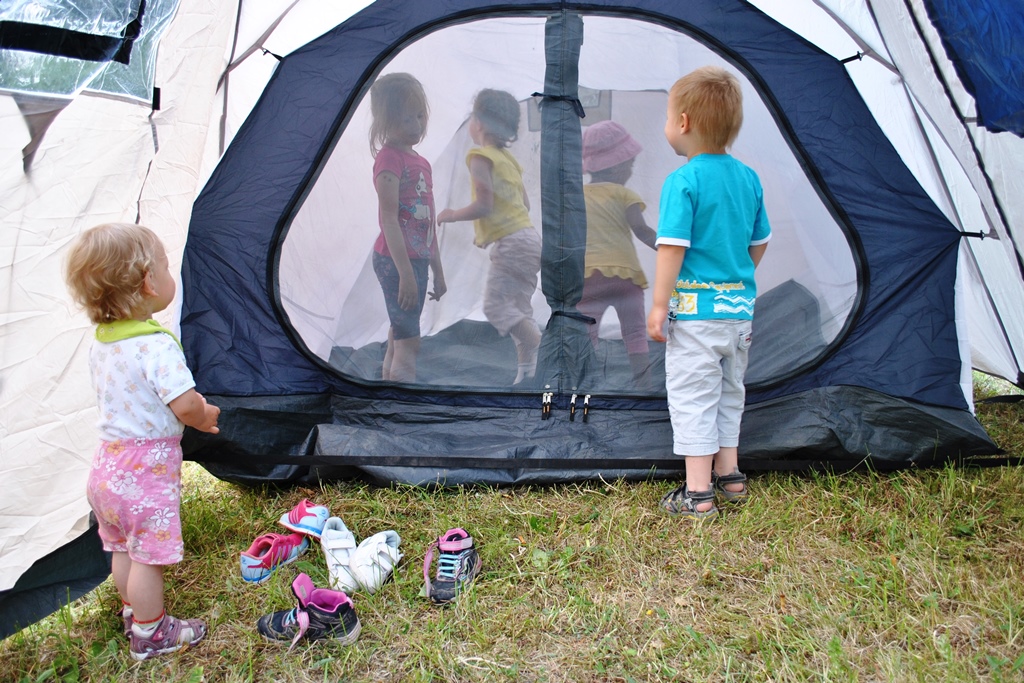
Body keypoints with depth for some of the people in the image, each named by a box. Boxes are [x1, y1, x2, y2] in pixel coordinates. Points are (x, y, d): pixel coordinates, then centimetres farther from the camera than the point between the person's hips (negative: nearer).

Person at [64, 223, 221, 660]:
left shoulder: (101, 342, 5)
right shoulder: (156, 344, -24)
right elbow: (186, 406, -28)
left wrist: (193, 412, 14)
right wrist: (205, 416, -5)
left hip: (108, 461, 9)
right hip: (146, 466, -9)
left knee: (123, 548, 23)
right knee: (148, 555, 6)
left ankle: (134, 614, 41)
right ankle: (150, 634, 20)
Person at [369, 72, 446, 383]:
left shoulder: (421, 162, 16)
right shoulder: (389, 158, -10)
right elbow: (388, 220, -17)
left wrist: (438, 272, 21)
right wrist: (405, 273, -21)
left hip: (417, 260, 8)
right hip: (395, 261, -8)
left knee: (397, 342, 12)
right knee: (408, 345, -9)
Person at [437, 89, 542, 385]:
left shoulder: (481, 157, -9)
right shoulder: (508, 158, 19)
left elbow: (484, 205, -18)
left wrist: (452, 215, -3)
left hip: (510, 242, -9)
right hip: (528, 236, 9)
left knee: (495, 304, -9)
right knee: (519, 308, 12)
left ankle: (542, 348, -15)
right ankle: (527, 370, 14)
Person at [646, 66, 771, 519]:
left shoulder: (682, 182, -14)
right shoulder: (748, 179, 8)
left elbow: (673, 247, -19)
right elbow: (759, 243, 15)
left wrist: (659, 305, -14)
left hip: (695, 310, -7)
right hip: (740, 309, 7)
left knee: (692, 397, 1)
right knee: (728, 392, 20)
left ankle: (697, 494, 5)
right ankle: (729, 477, 31)